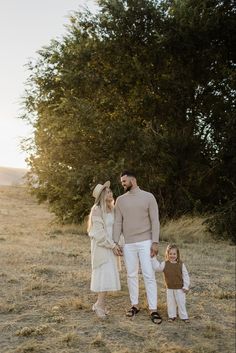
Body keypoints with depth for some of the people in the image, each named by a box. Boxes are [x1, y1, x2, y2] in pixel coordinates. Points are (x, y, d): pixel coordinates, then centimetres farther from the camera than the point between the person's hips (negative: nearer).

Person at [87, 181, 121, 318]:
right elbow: (98, 232, -18)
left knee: (108, 275, 8)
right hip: (101, 246, -7)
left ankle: (101, 304, 17)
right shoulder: (97, 210, -15)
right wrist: (112, 245, -17)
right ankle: (99, 304, 0)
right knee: (106, 274, -11)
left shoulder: (112, 209, 9)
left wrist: (117, 244, 4)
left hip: (111, 246, 7)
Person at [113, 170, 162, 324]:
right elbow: (118, 223, 6)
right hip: (128, 244, 4)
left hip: (145, 242, -4)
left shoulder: (148, 197, -4)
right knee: (131, 275, 10)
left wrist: (155, 242, -12)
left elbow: (155, 221, -6)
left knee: (149, 275, -5)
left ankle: (153, 310, -1)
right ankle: (135, 305, 22)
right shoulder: (120, 200, 6)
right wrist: (115, 244, -1)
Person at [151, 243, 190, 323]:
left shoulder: (181, 264, -8)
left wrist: (186, 286, -6)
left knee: (181, 303, 5)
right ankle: (172, 316, 25)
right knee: (170, 303, 11)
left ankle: (184, 317, 17)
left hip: (179, 288, -2)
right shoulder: (165, 264, -5)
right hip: (169, 288, 2)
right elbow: (157, 267, -10)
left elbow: (185, 275, -4)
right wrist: (153, 259, -14)